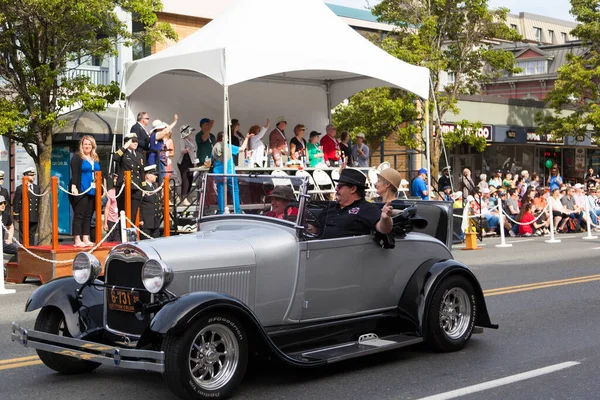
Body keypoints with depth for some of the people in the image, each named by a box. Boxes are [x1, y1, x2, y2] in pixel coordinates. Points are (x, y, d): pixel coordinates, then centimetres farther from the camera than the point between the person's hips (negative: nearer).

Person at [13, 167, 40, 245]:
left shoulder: (37, 188, 13)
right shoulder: (20, 188, -1)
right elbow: (16, 203, -2)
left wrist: (39, 214, 11)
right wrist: (16, 216, -6)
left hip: (34, 217, 4)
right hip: (23, 217, -4)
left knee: (32, 235, 8)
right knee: (23, 236, -1)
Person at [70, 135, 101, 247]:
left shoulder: (96, 159, 18)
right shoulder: (77, 157, -1)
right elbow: (74, 173, -11)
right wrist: (74, 186, -22)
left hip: (92, 191, 7)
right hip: (81, 191, -6)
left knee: (88, 216, 7)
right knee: (79, 215, -7)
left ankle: (86, 239, 10)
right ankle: (77, 240, -8)